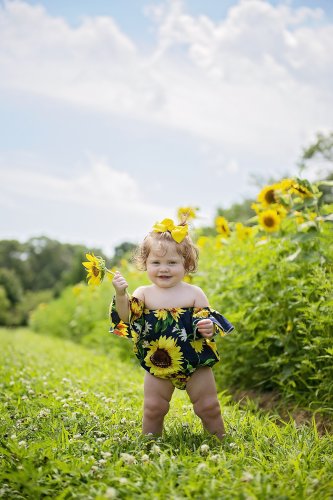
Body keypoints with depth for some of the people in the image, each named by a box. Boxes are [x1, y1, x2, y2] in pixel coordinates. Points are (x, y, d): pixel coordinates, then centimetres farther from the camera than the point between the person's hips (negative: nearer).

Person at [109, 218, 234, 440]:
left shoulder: (194, 293, -5)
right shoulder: (144, 294, -3)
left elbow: (209, 320, -2)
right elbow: (125, 319, -14)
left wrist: (209, 328, -25)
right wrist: (121, 294, -28)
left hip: (196, 364, -1)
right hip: (158, 364, 1)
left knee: (209, 407, 8)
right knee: (153, 409, 10)